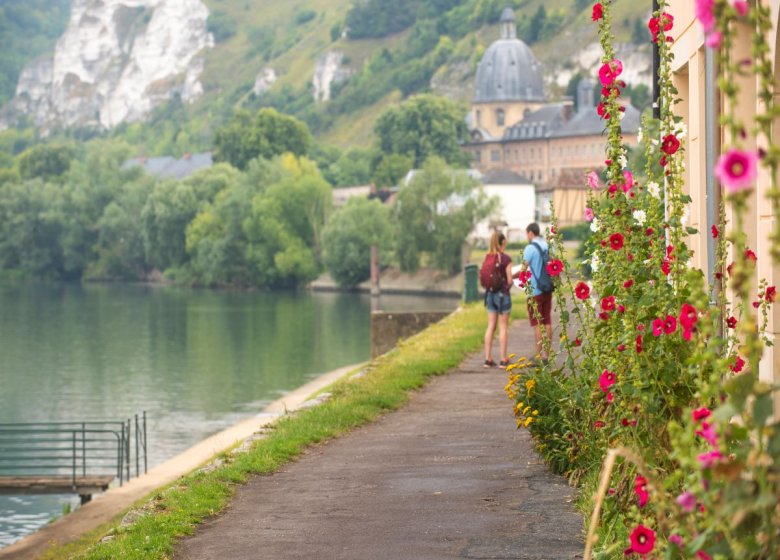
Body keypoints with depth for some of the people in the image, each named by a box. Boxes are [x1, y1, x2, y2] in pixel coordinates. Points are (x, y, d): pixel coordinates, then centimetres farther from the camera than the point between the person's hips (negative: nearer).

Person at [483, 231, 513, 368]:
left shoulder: (487, 257, 2)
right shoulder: (505, 258, -13)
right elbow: (509, 280, -12)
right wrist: (508, 286, 8)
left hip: (490, 293, 5)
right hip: (502, 294, -5)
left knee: (491, 326, 10)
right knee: (503, 327, 3)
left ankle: (488, 358, 10)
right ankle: (503, 359, 5)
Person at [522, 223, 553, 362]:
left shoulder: (530, 248, -13)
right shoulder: (548, 246, 7)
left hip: (535, 291, -6)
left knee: (537, 323, -2)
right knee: (547, 321, 11)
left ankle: (539, 354, -2)